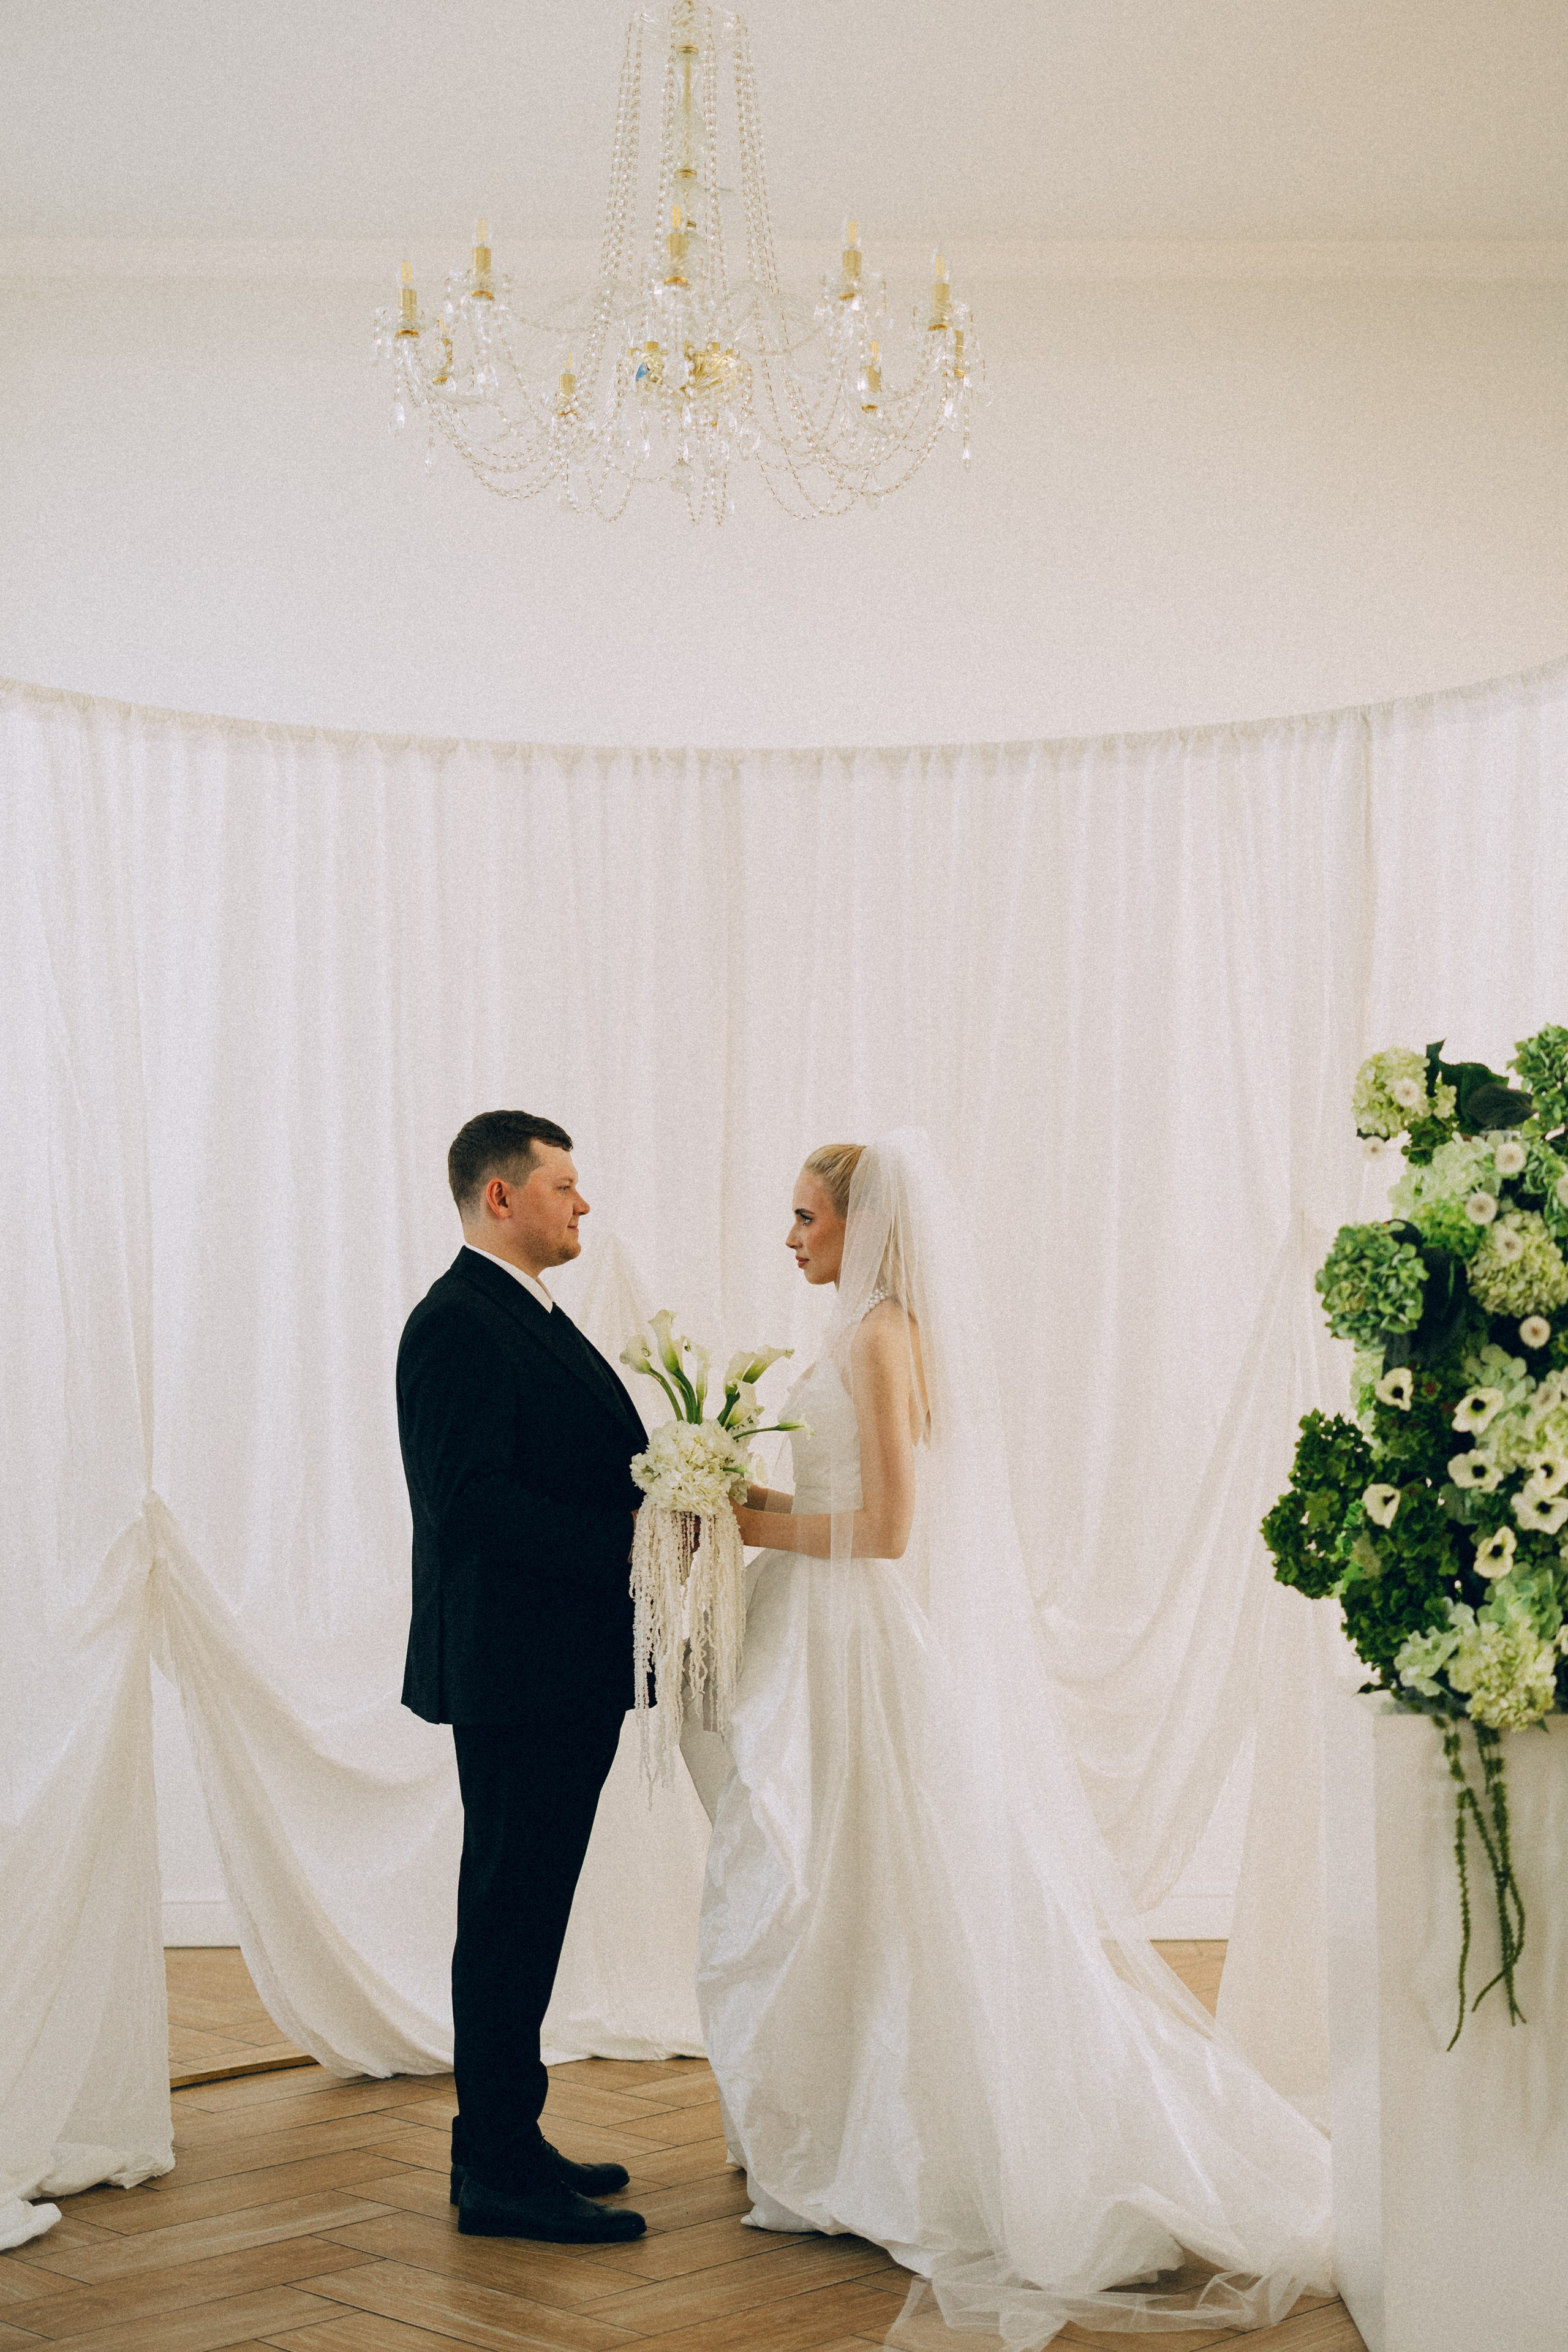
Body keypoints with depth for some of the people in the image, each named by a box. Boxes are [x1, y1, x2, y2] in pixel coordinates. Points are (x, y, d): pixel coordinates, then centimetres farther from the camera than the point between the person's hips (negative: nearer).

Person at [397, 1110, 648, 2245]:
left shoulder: (535, 1320, 18)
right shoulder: (458, 1324, -15)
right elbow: (467, 1503, -24)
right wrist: (626, 1542, -23)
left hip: (570, 1672, 10)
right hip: (515, 1671, -10)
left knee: (525, 1914, 15)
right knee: (513, 1915, -4)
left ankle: (507, 2143, 24)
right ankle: (498, 2173, 3)